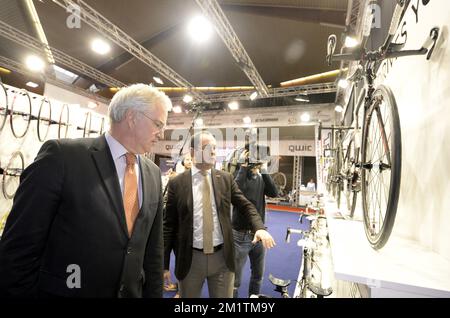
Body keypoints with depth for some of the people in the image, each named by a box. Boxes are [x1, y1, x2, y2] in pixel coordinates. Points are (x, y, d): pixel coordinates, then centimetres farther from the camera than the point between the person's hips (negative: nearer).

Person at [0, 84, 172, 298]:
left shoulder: (153, 174, 0)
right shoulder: (63, 155, -16)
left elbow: (153, 249, 4)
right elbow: (18, 247, -14)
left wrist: (154, 294, 5)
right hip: (62, 292, -4)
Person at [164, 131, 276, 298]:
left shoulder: (226, 178, 0)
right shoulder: (177, 183, -6)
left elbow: (246, 205, 4)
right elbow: (169, 225, -3)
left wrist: (259, 227, -16)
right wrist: (164, 264, -3)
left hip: (223, 256, 2)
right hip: (190, 258, -1)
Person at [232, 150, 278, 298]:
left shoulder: (261, 179, 4)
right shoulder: (238, 176, -9)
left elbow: (274, 193, -12)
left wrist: (264, 170, -15)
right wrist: (243, 167, -24)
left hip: (259, 233, 5)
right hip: (240, 235, -5)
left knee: (258, 274, 22)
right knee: (235, 278, 4)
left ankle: (254, 295, 45)